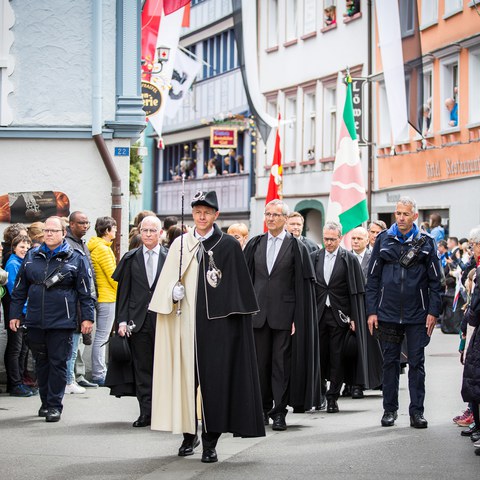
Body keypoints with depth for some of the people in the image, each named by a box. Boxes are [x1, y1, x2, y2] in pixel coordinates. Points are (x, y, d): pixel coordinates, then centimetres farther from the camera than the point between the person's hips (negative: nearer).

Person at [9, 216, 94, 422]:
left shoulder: (75, 258, 0)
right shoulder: (32, 257, 10)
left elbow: (85, 292, 1)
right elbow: (20, 289, 14)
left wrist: (87, 317, -3)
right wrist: (14, 314, 10)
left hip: (62, 322, -4)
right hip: (35, 322, 4)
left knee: (58, 363, -1)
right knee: (41, 363, 11)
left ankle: (55, 405, 5)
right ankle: (45, 402, 23)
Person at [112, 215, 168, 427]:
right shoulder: (130, 258, 9)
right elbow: (123, 291, 8)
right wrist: (122, 320, 0)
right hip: (138, 321, 2)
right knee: (142, 368, 4)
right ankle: (146, 412, 8)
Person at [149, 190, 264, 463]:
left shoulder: (229, 245, 2)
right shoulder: (181, 244, 10)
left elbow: (239, 287, 1)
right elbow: (168, 280, 12)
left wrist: (239, 318, -4)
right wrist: (174, 292, -8)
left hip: (218, 320, -2)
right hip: (186, 320, 3)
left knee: (214, 378, -3)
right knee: (186, 376, 3)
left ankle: (211, 441, 2)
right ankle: (189, 434, 19)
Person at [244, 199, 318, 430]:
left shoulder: (296, 247, 0)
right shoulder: (255, 245, 10)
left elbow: (304, 284, -4)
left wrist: (298, 318, -10)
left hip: (284, 313, -3)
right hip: (258, 313, 3)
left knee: (282, 363, -2)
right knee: (261, 361, 7)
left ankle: (279, 411, 3)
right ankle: (264, 409, 18)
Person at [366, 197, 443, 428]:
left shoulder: (426, 242, 2)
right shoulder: (383, 239, 5)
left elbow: (435, 280, 3)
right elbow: (373, 278, 6)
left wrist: (433, 311, -5)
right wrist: (371, 311, 0)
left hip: (417, 314, -1)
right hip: (388, 312, 1)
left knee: (417, 363, 2)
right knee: (390, 362, 7)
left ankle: (417, 411, 7)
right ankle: (390, 409, 16)